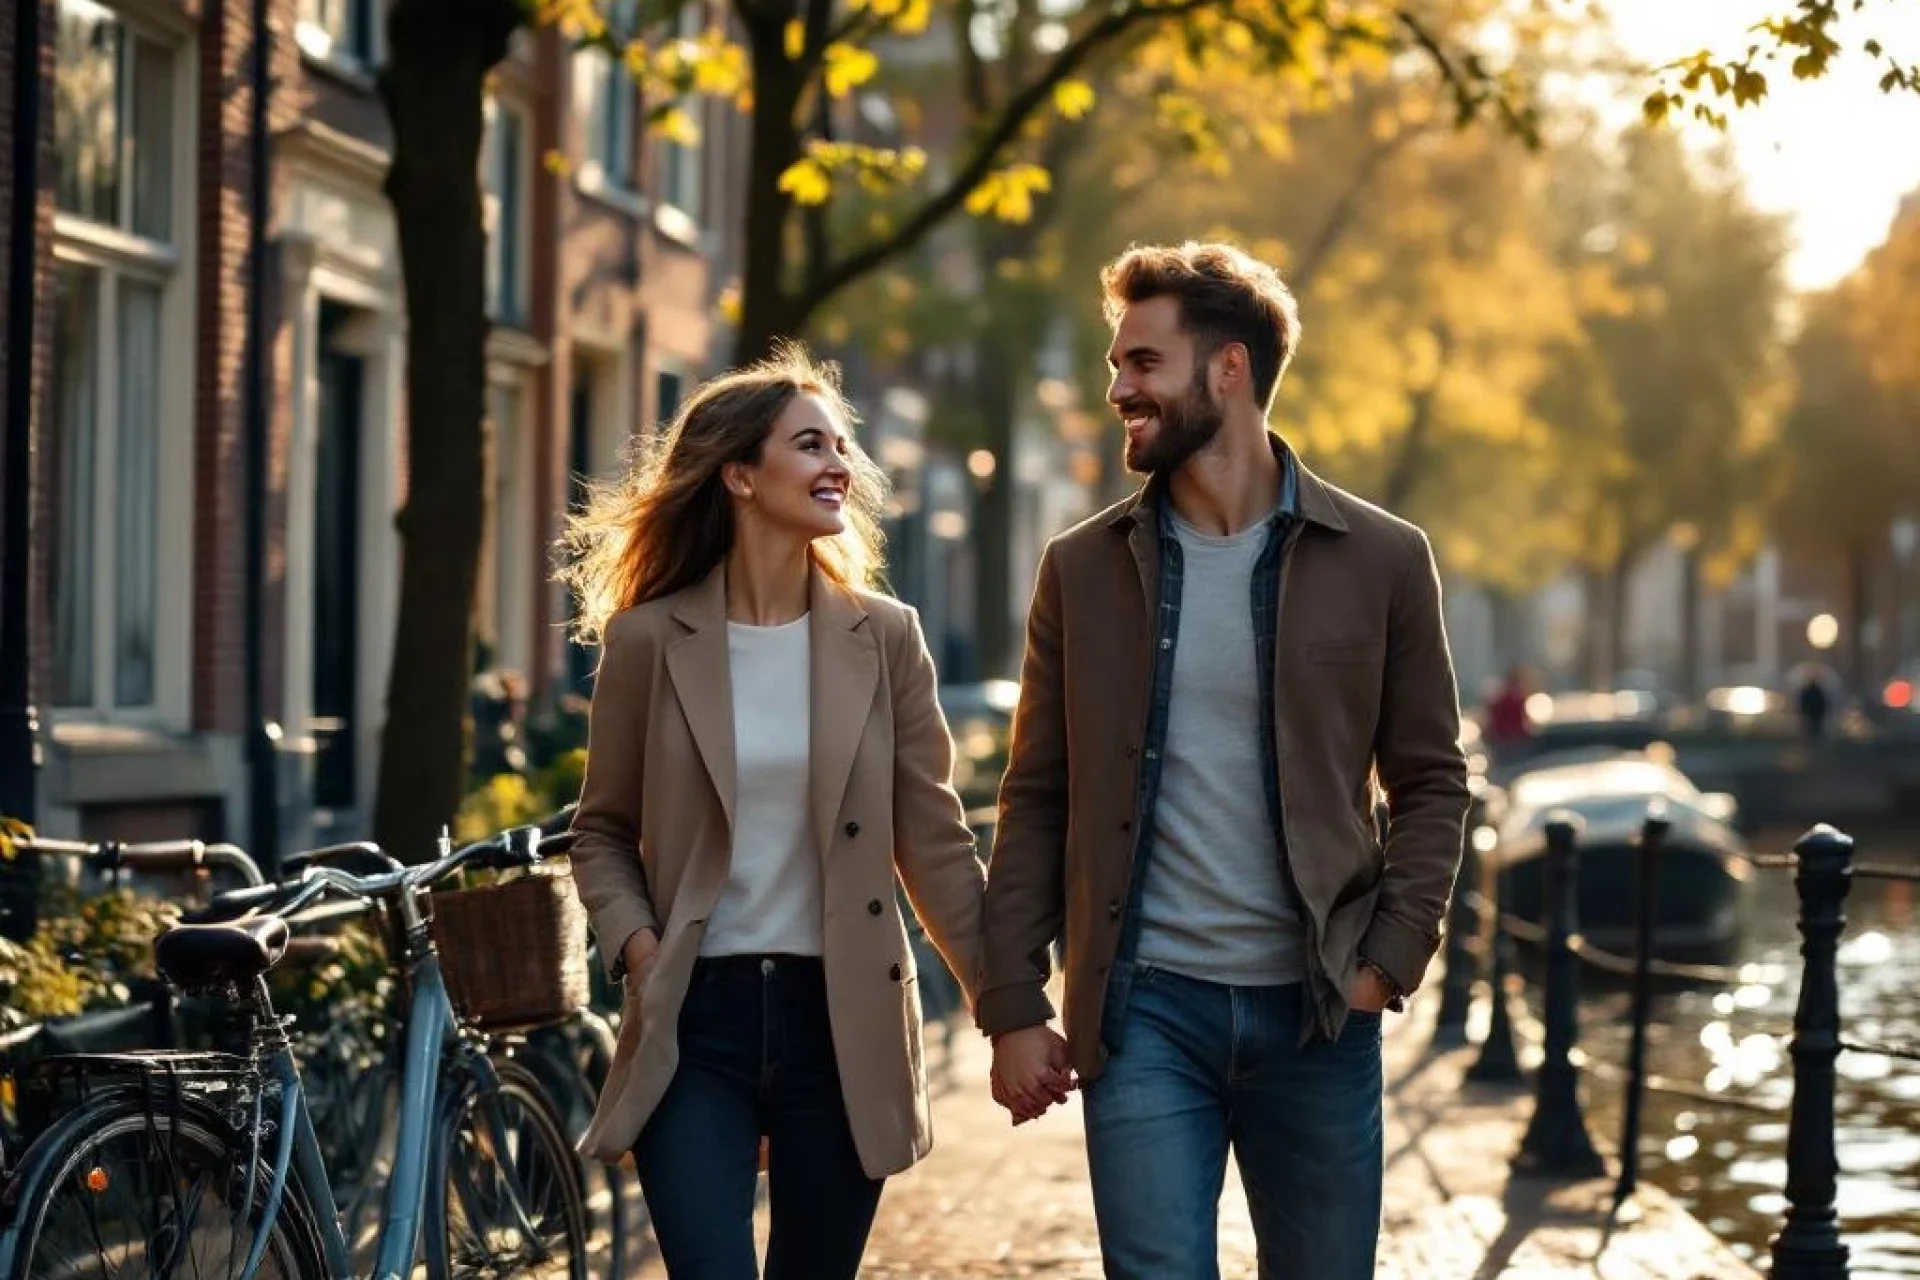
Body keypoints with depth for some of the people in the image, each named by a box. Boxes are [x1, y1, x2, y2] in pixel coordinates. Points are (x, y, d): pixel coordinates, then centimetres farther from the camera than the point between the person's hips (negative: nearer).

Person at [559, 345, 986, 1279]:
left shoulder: (883, 637, 3)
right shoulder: (649, 640, 0)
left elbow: (933, 838, 4)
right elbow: (602, 832, 9)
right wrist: (636, 944, -9)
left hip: (841, 1024, 2)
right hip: (695, 1024, -2)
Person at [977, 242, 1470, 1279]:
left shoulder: (1380, 561, 1)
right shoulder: (1082, 568, 5)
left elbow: (1432, 783, 5)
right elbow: (1036, 800, 5)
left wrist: (1388, 959, -7)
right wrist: (1013, 1006, -1)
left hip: (1317, 1011, 0)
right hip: (1144, 1008, 0)